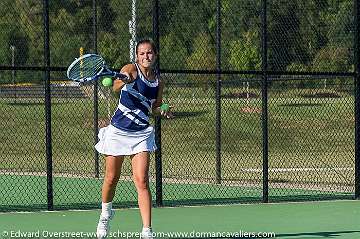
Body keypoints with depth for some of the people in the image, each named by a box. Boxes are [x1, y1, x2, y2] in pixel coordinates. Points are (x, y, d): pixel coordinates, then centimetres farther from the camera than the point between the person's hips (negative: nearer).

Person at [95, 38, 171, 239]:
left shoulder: (158, 82, 5)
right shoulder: (130, 70, -9)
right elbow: (115, 87, -31)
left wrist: (162, 111, -2)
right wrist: (123, 81, -53)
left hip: (141, 134, 2)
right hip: (118, 130, -2)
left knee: (142, 181, -10)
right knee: (112, 178, 9)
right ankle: (106, 213, 38)